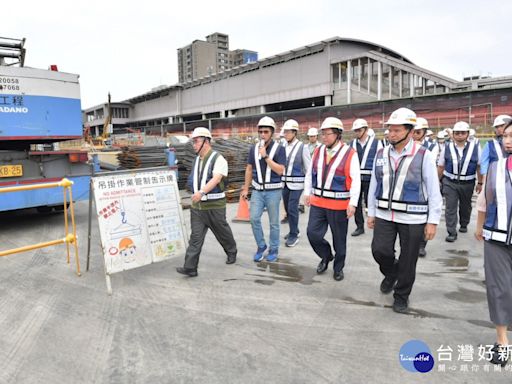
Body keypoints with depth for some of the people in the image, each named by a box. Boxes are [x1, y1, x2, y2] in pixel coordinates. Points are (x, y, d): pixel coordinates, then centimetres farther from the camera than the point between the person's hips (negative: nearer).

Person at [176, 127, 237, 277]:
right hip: (197, 206, 5)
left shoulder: (218, 159, -13)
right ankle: (190, 267, -1)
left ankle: (231, 252, 39)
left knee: (222, 232, 14)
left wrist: (201, 192, -39)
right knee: (195, 237, 0)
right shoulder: (197, 159, 10)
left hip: (215, 206, -5)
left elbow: (216, 179, -27)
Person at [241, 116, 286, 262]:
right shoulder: (254, 149, 4)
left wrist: (265, 156, -22)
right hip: (257, 190, 3)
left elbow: (280, 171, -17)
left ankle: (273, 249, 22)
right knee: (254, 218, -3)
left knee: (273, 222, 6)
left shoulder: (279, 149, -8)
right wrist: (246, 188, 8)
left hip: (273, 191, -3)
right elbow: (249, 169, 10)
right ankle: (261, 246, 17)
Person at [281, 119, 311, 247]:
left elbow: (308, 167, -6)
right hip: (285, 183, 6)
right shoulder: (283, 147, 5)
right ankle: (294, 230, 32)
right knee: (287, 208, 13)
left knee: (292, 209, -7)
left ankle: (294, 236, 8)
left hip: (296, 183, -5)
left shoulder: (302, 147, -9)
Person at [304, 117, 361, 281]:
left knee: (339, 239, 9)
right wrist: (307, 193, 12)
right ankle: (326, 256, 30)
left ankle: (338, 267, 31)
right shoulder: (318, 151, 5)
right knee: (313, 233, 1)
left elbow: (356, 180, -11)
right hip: (317, 202, 4)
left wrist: (353, 203, -15)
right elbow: (309, 174, 14)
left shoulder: (350, 154, -10)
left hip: (339, 205, -4)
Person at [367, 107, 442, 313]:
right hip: (384, 215, 3)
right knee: (380, 250, -5)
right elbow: (373, 186, 10)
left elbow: (433, 191, -5)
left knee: (407, 261, 7)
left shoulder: (423, 155, -7)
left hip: (413, 218, -3)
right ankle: (390, 273, 30)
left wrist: (432, 221, -7)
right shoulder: (381, 154, 4)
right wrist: (371, 213, 11)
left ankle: (401, 296, 31)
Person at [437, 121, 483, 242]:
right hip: (450, 182, -1)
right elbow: (440, 166, 3)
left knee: (465, 206, 19)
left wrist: (480, 183, 4)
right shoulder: (447, 148, -6)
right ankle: (452, 232, 3)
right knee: (450, 207, -3)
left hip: (468, 183, 1)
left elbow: (479, 166, 1)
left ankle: (464, 225, 43)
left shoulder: (475, 147, -6)